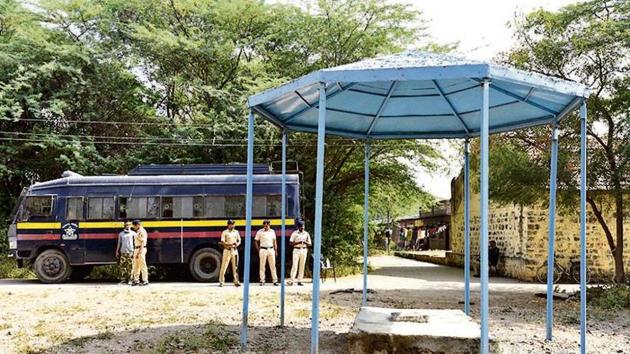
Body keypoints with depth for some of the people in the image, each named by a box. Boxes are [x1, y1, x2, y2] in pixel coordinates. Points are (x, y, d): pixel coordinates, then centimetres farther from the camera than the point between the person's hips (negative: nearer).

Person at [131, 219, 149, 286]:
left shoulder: (142, 231, -13)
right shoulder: (137, 232, 17)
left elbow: (142, 243, -19)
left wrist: (139, 252, -23)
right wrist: (135, 251, 16)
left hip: (141, 249, -10)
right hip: (136, 249, 10)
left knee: (142, 265, -7)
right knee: (136, 266, 11)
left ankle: (145, 280, -3)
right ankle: (136, 280, 17)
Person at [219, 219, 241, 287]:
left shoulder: (236, 232, 13)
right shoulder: (225, 232, -1)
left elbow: (239, 240, 14)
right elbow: (222, 242, -8)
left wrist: (237, 244, -9)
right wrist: (230, 244, -21)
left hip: (235, 250, 4)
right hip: (227, 250, -4)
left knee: (235, 267, 6)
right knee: (224, 266, -5)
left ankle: (236, 281, 11)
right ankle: (221, 281, 0)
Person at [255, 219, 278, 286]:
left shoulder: (272, 231, 8)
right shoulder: (260, 232, -1)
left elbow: (274, 241, 13)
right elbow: (256, 241, 4)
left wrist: (276, 250, 8)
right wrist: (258, 250, -2)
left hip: (271, 250, 2)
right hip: (263, 250, -2)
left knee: (273, 265, 2)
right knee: (262, 266, 1)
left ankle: (275, 281, 4)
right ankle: (262, 280, 7)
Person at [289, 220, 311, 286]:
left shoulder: (306, 233, 10)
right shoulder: (295, 233, 2)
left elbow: (309, 244, 12)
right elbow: (291, 242, -2)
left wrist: (305, 242, -10)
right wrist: (298, 242, -17)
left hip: (304, 250, 3)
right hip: (296, 250, -3)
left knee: (302, 266, 2)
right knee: (294, 265, -11)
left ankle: (299, 281, 6)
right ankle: (292, 280, -14)